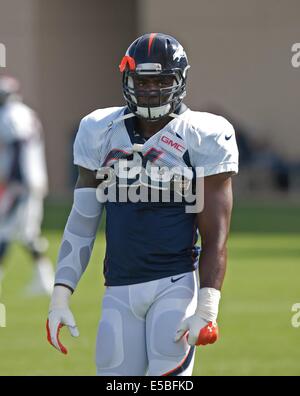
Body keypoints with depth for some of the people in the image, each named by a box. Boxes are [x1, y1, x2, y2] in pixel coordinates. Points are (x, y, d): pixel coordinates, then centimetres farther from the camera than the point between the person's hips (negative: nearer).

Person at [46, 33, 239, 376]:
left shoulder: (200, 138, -4)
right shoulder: (102, 134, 8)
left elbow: (215, 236, -6)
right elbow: (81, 224, 12)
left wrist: (207, 308, -16)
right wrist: (60, 296, 5)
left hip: (175, 284, -4)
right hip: (119, 292, 4)